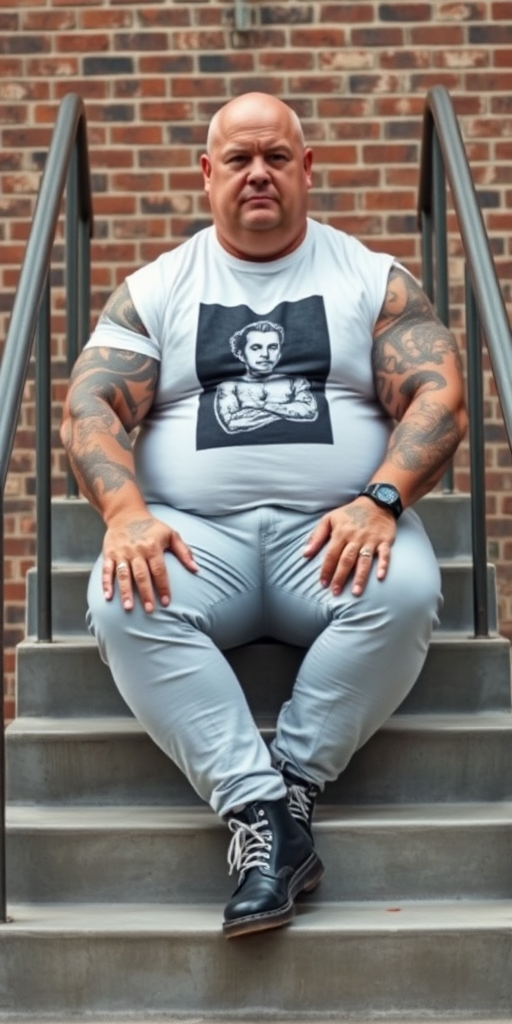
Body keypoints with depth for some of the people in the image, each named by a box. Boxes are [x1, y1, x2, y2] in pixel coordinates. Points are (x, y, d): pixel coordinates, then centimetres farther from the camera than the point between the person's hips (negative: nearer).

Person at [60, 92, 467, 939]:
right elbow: (90, 405, 3)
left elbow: (439, 398, 1)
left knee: (406, 591, -34)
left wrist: (380, 501, -18)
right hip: (195, 535, 1)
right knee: (122, 607, -32)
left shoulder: (374, 279, 11)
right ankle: (261, 809, -30)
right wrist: (126, 513, -18)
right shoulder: (154, 289, 13)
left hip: (336, 531, 0)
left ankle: (291, 784, -22)